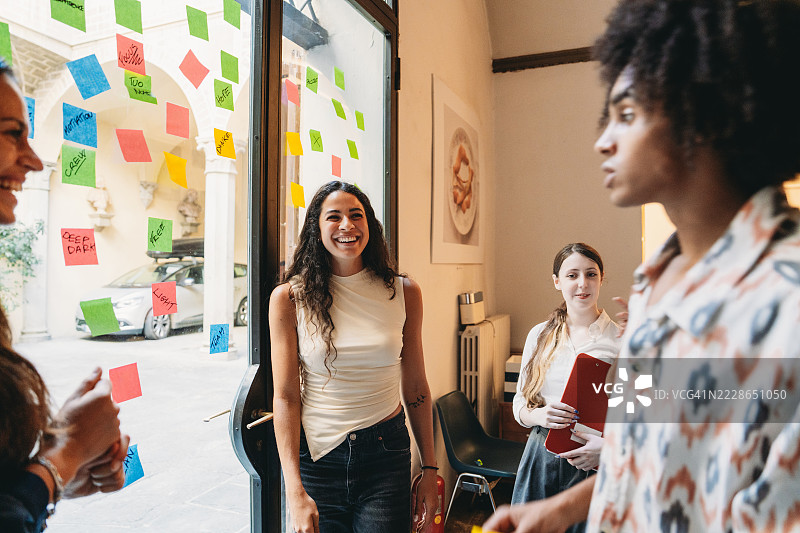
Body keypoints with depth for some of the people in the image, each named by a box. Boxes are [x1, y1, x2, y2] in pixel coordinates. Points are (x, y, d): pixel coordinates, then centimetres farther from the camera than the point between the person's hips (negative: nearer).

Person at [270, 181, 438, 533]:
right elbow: (285, 398, -7)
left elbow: (415, 387, 3)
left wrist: (430, 469, 5)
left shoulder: (404, 293, -2)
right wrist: (295, 491, -11)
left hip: (386, 454, 1)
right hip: (316, 455, -1)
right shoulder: (289, 298, -7)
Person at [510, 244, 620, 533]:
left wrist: (608, 447, -21)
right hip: (542, 459, 3)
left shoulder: (621, 341, -6)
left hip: (596, 466, -2)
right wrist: (539, 415, -13)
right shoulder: (539, 335, 4)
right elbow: (520, 403, 8)